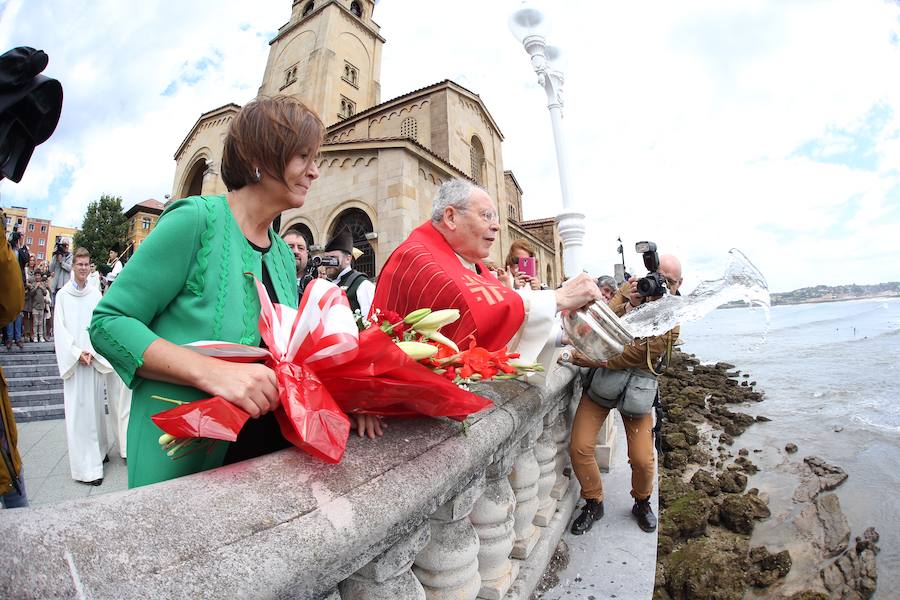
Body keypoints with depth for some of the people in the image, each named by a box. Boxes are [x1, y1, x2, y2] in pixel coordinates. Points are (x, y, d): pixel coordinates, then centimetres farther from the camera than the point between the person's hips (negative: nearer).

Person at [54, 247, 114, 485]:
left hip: (94, 359, 2)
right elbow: (60, 328, -2)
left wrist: (92, 352, -8)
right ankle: (85, 467, 3)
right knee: (77, 410, -1)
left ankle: (98, 450, 25)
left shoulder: (96, 294, 6)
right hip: (73, 359, -2)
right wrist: (77, 353, -11)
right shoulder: (63, 294, 0)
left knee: (95, 405, 11)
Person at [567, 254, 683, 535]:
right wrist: (623, 297, -16)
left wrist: (591, 360, -19)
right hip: (600, 382, 1)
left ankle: (642, 503, 32)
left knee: (642, 459, -2)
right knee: (579, 447, -5)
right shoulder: (629, 294, 5)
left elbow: (635, 354, -15)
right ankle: (593, 503, 21)